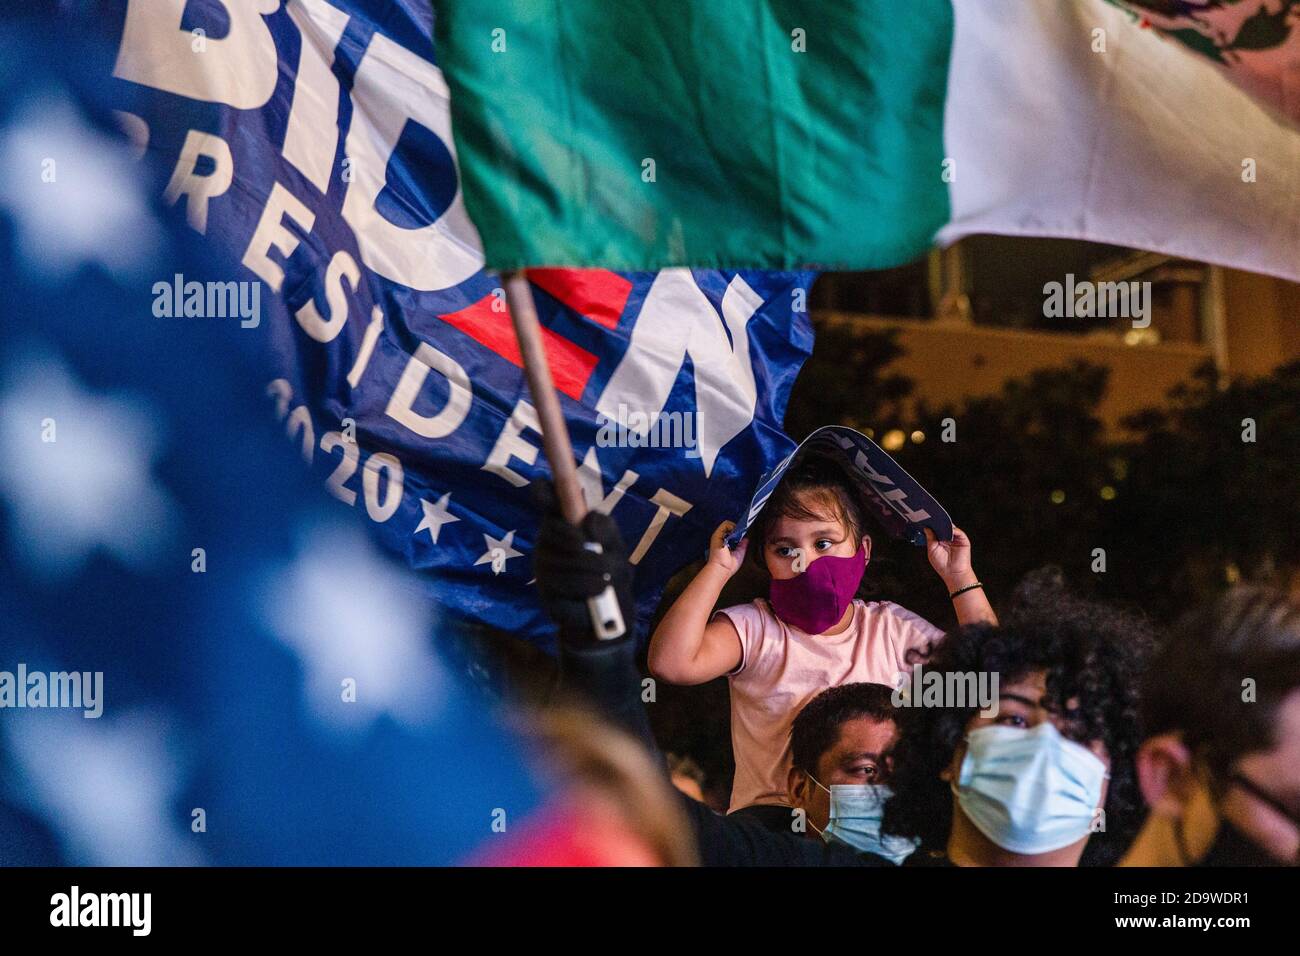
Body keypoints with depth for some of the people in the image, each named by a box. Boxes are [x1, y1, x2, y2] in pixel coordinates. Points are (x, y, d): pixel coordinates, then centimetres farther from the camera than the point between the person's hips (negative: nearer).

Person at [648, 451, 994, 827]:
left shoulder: (892, 628, 11)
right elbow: (671, 663, -18)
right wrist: (718, 569, -11)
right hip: (775, 810, -2)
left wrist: (960, 577, 4)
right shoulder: (754, 629, 1)